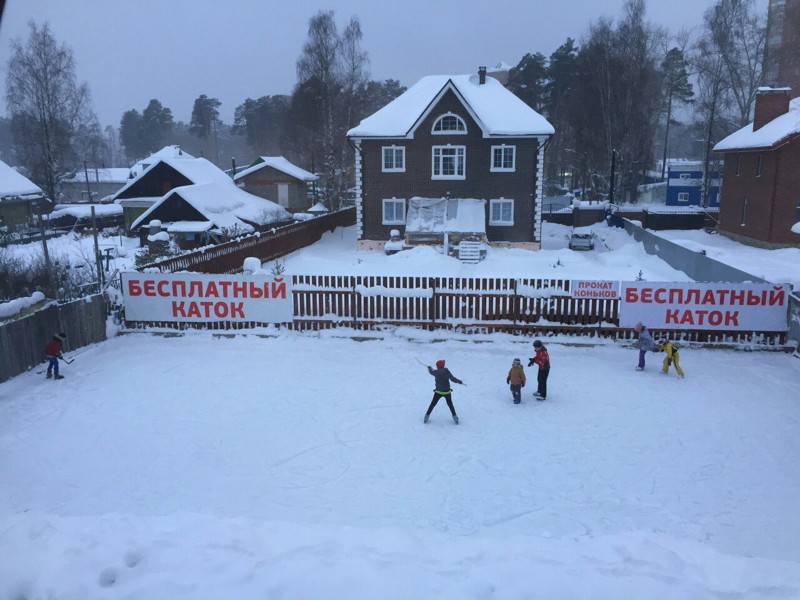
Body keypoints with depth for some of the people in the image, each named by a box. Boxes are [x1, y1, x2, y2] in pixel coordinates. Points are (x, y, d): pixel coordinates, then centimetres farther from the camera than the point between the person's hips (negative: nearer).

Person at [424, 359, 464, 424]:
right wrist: (460, 381, 1)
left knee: (432, 404, 14)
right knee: (450, 404, 20)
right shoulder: (446, 371, -13)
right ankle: (454, 416, 19)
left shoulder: (436, 372, -11)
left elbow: (431, 372, 11)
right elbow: (453, 379, -15)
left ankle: (427, 416, 16)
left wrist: (429, 367, 34)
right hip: (447, 392, 1)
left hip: (438, 392, -1)